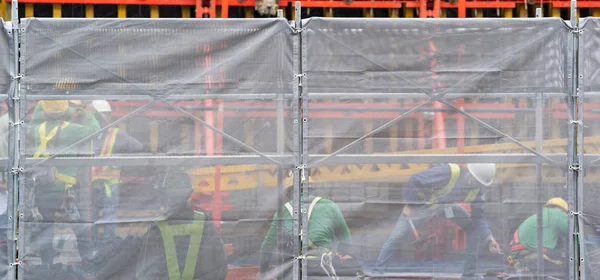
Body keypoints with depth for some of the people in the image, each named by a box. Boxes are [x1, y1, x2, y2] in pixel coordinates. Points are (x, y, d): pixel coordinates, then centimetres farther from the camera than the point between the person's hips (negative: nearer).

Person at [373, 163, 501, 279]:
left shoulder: (479, 188, -18)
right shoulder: (447, 172, -37)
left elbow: (479, 216, -11)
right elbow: (415, 180, -32)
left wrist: (489, 238, -25)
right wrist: (409, 204, -29)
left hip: (447, 205, 5)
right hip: (422, 203, -5)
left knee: (473, 226, -7)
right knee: (397, 237, -14)